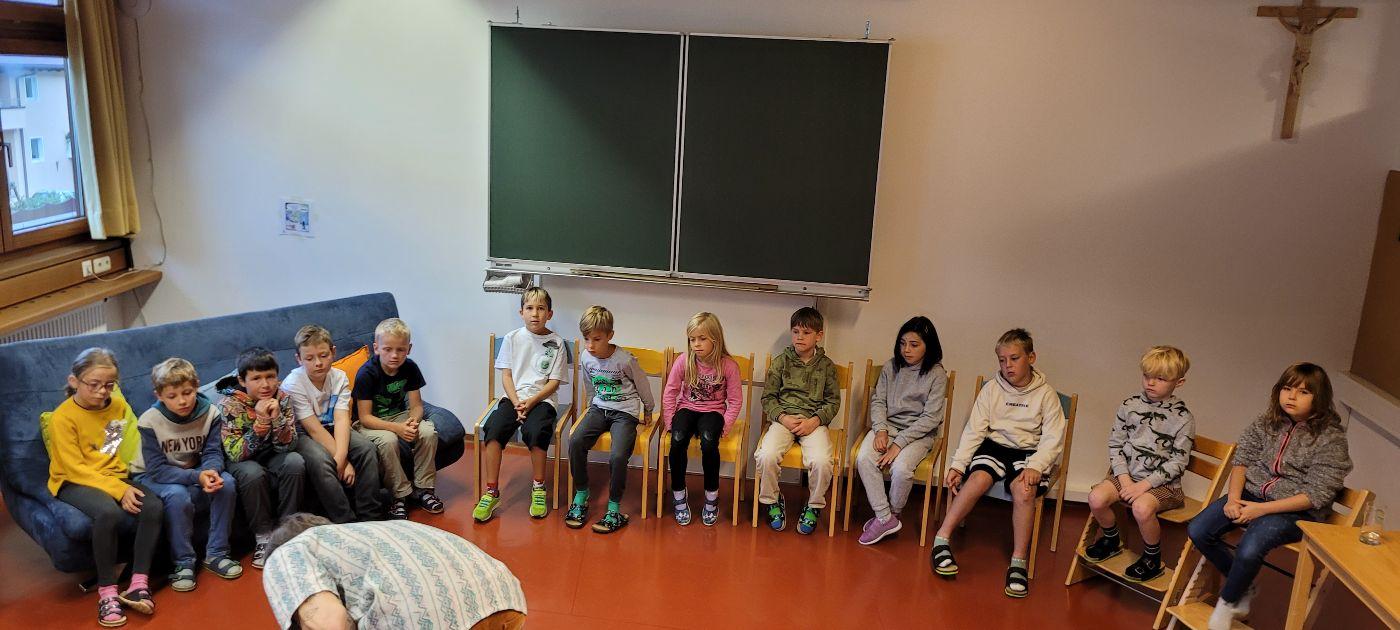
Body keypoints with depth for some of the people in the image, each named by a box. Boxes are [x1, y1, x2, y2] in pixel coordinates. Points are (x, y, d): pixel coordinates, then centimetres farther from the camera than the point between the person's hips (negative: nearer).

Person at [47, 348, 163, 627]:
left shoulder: (118, 403, 3)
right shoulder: (62, 418, -13)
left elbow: (133, 437, 18)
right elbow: (76, 468, -16)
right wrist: (119, 490, -24)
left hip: (115, 476, 5)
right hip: (74, 483, -5)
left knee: (154, 506, -24)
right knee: (108, 511, -36)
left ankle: (139, 583, -17)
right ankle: (107, 591, -23)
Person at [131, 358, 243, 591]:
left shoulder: (210, 413, -11)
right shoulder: (149, 421, -20)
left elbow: (213, 453, -10)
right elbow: (157, 470, -22)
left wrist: (211, 472, -35)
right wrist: (196, 476, -37)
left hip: (194, 473, 4)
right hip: (152, 478, -3)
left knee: (227, 483, -25)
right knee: (178, 496, -35)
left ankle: (216, 554, -12)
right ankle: (183, 563, -17)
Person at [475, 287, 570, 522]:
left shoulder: (556, 343, 3)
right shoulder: (512, 338, 8)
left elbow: (554, 382, 1)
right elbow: (506, 375, 6)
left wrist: (531, 402, -13)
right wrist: (516, 402, -10)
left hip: (541, 399, -2)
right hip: (513, 397, 2)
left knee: (535, 431, -32)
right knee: (494, 428, -26)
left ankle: (539, 489, -12)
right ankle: (491, 492, -17)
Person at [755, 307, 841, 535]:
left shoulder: (826, 366, 7)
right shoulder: (781, 362, 7)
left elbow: (833, 401, 8)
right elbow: (768, 397, 8)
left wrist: (815, 420, -9)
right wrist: (783, 417, -10)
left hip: (814, 421, 0)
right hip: (784, 418, 0)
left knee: (821, 461, -28)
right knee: (766, 456, -28)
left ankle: (814, 506, 0)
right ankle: (773, 501, 1)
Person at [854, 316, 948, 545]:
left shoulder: (937, 375, -8)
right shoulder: (891, 367, 3)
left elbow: (930, 418, -12)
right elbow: (878, 401, 7)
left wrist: (899, 444, -18)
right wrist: (880, 430, -12)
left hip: (919, 433, -3)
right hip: (887, 425, 4)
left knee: (901, 468, -31)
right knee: (864, 459, -25)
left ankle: (892, 513, -2)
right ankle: (886, 519, -16)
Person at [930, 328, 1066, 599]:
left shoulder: (1046, 394, 2)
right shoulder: (992, 389, 4)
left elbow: (1053, 439, -4)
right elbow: (974, 430, 0)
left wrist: (1034, 466, -21)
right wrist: (957, 464, -12)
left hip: (1029, 451, -1)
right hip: (995, 445, 1)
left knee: (1023, 489, -33)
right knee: (979, 478, -32)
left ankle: (1018, 563, -24)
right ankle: (942, 539, -22)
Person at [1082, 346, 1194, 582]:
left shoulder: (1183, 418, -8)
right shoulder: (1129, 405, 2)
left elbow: (1178, 461, -8)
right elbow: (1115, 443, 5)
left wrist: (1144, 484, -16)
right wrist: (1124, 479, -8)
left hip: (1162, 483, -4)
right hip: (1127, 474, 4)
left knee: (1141, 508, -33)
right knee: (1096, 498, -20)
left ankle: (1153, 559, -4)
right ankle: (1112, 541, 12)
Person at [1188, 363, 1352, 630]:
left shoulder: (1331, 438, -12)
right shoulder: (1268, 421, 3)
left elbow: (1316, 495, -16)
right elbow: (1242, 459, 6)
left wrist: (1262, 509, -20)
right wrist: (1233, 497, -11)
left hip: (1297, 510, -6)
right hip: (1253, 493, 6)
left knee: (1249, 549, -32)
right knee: (1198, 531, -12)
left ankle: (1227, 602, -2)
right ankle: (1244, 587, 11)